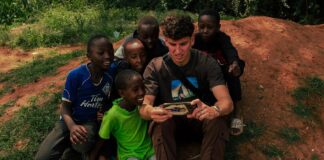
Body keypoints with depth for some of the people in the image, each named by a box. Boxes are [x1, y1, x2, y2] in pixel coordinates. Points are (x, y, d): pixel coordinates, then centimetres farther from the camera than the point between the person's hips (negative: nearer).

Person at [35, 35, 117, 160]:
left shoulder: (113, 71, -13)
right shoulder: (76, 75, -19)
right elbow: (65, 106, -11)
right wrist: (72, 126, -31)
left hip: (92, 122, 1)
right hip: (71, 121, -1)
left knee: (83, 143, -33)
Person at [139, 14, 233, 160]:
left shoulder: (207, 63, -12)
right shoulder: (155, 67, -11)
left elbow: (227, 102, -21)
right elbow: (143, 107, -19)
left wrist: (214, 110, -47)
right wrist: (151, 112, -45)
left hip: (200, 121, 1)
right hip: (170, 122, 0)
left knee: (216, 120, -31)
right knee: (160, 123, -33)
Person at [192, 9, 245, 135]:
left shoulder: (222, 37, -28)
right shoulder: (196, 39, -19)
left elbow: (230, 49, -49)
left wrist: (235, 63, -72)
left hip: (222, 72, -2)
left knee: (233, 70, -35)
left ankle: (235, 110, -23)